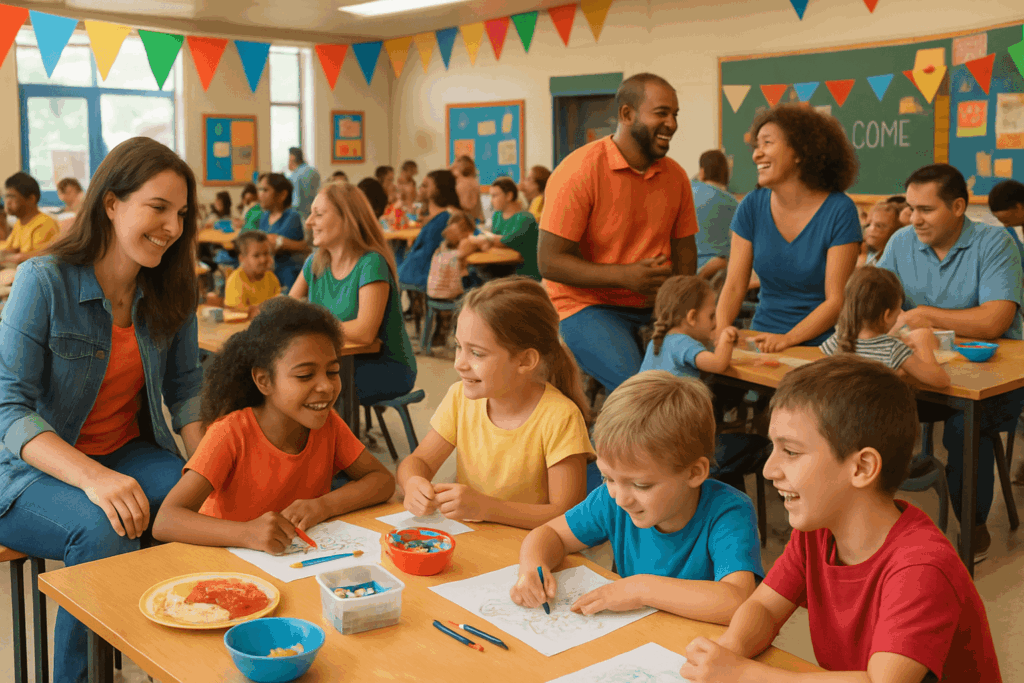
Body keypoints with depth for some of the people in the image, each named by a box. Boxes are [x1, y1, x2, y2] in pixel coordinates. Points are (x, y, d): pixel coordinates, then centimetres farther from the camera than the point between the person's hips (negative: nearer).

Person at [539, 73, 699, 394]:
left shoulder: (675, 176, 8)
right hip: (586, 306, -6)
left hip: (653, 306, 6)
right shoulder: (580, 171, -12)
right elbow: (550, 262, -15)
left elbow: (684, 249, 17)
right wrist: (627, 276, -25)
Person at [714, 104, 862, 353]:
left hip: (820, 346, -3)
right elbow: (733, 287, 2)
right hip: (762, 341, 3)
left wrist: (788, 339, -24)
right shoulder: (752, 206, 4)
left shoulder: (839, 211, -8)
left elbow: (836, 300, -11)